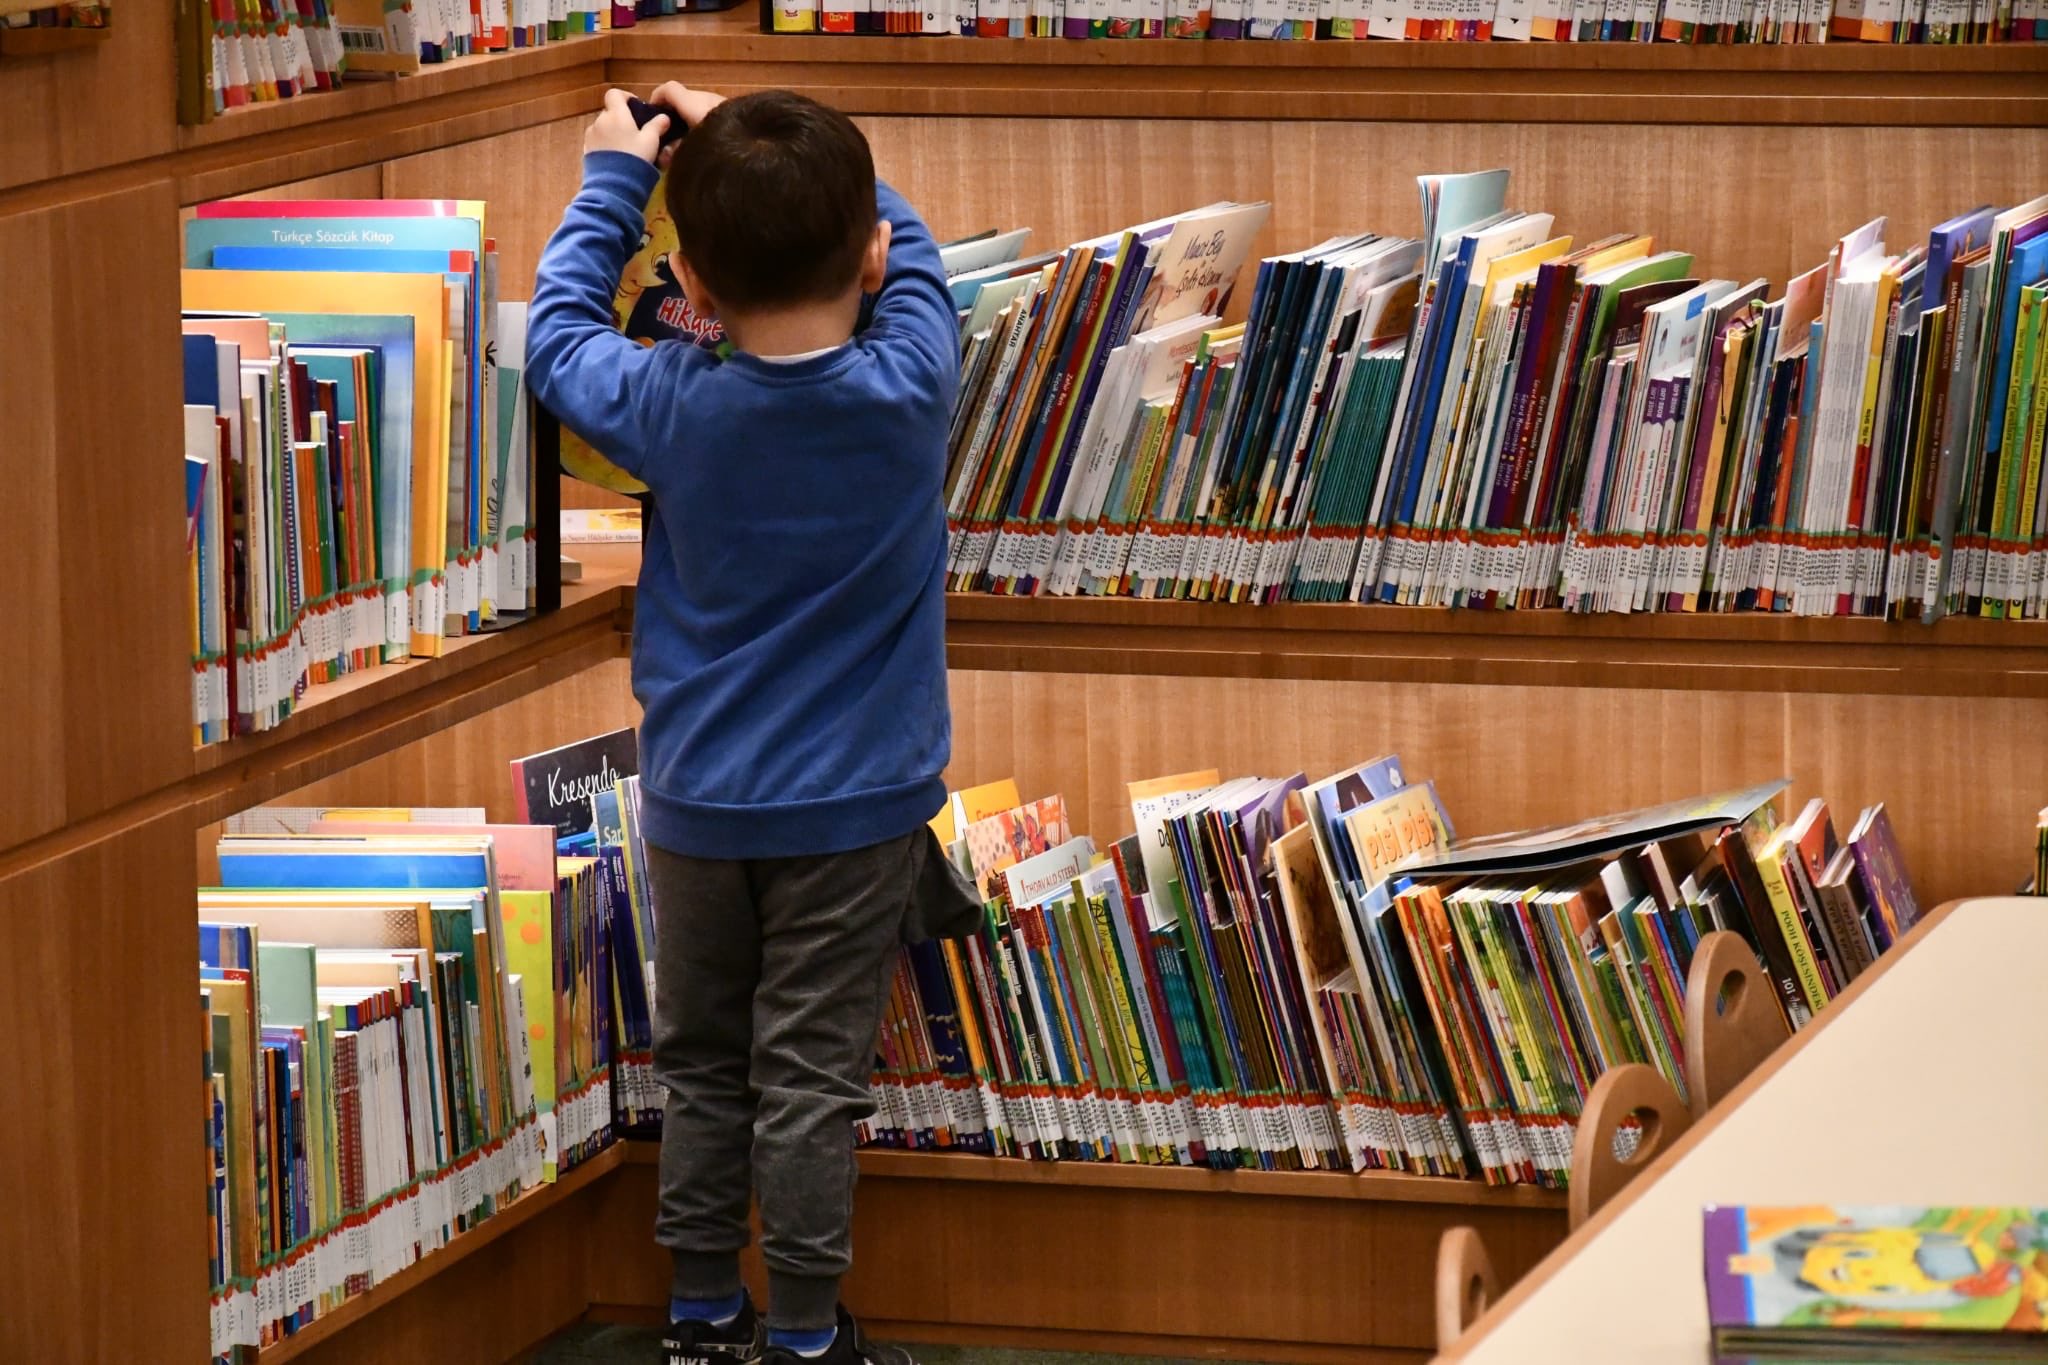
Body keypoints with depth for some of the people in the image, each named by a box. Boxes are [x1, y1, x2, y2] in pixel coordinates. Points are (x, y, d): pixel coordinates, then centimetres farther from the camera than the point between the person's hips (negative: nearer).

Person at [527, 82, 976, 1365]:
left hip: (699, 806, 1)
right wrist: (759, 141, 13)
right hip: (855, 810, -1)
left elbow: (560, 329, 7)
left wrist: (614, 179, 17)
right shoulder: (911, 388, -15)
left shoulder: (668, 406, -14)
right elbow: (907, 248, 5)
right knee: (811, 1083, 4)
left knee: (702, 1070, 14)